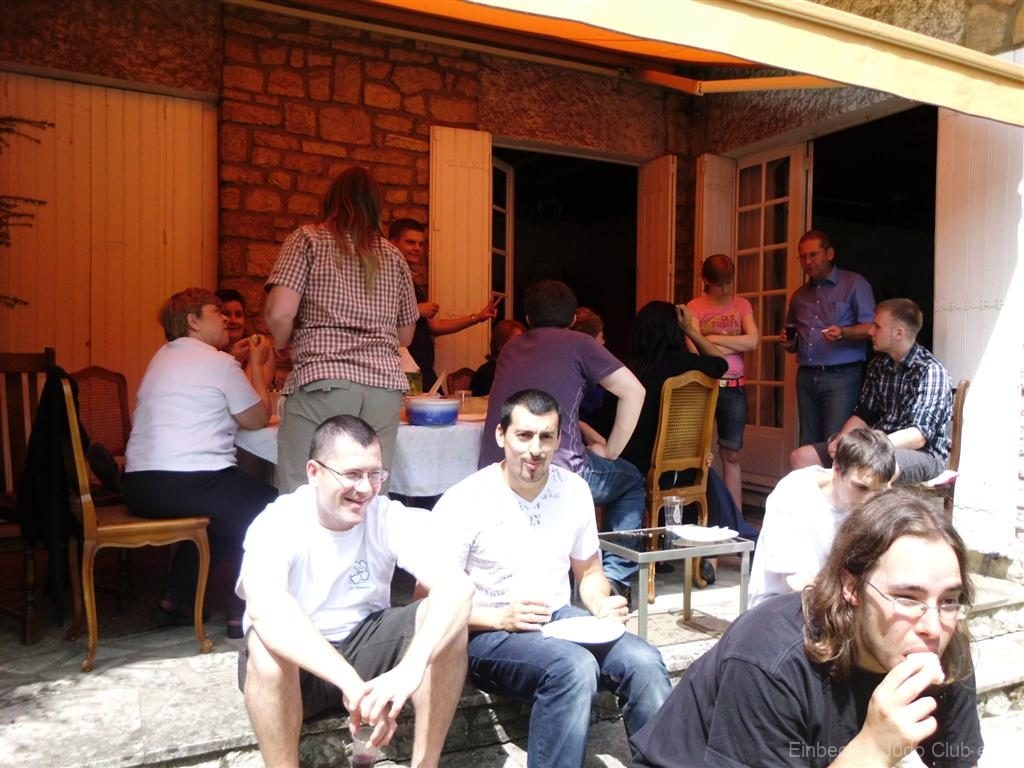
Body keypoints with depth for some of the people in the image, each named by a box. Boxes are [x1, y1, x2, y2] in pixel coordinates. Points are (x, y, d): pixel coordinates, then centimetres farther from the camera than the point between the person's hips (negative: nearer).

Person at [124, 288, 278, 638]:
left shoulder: (162, 357, 19)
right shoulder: (219, 362, -5)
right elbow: (258, 418, 2)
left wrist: (244, 364, 22)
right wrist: (256, 366, 13)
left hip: (139, 486, 8)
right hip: (191, 483, -8)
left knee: (221, 516, 33)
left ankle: (175, 600, 29)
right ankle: (243, 611, 12)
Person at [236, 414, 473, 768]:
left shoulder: (391, 517, -16)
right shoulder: (277, 522, -22)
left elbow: (457, 586, -31)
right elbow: (265, 607, -43)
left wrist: (410, 668, -48)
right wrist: (350, 681, -53)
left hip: (365, 642, 3)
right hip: (297, 663, -2)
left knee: (445, 620, -24)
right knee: (269, 644, -36)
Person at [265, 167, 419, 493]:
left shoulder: (308, 239, 6)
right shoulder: (393, 256, 17)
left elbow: (280, 313, -6)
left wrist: (283, 343, 13)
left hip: (322, 381, -4)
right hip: (384, 385, 4)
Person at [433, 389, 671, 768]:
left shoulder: (575, 490, 2)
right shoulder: (462, 502, -13)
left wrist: (603, 605, -7)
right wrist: (501, 618, -24)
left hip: (561, 619, 5)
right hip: (489, 633, -4)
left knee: (644, 661, -22)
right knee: (574, 667, -34)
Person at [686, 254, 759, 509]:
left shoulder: (742, 305, 8)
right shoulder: (695, 307, 0)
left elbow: (753, 342, -6)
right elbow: (696, 351, -12)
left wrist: (714, 338, -8)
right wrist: (736, 345, -6)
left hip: (734, 388, 2)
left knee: (731, 454, 8)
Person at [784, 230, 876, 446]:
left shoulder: (855, 284, 1)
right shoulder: (799, 295, 18)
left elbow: (870, 327, -8)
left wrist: (843, 333, -26)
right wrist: (790, 344, 5)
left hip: (841, 376, -5)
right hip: (806, 377, 6)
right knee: (807, 446, 5)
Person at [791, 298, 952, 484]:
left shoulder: (930, 371, -14)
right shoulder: (879, 365, 8)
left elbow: (918, 435, -24)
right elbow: (863, 414, 12)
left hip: (923, 453, -7)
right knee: (801, 457, -6)